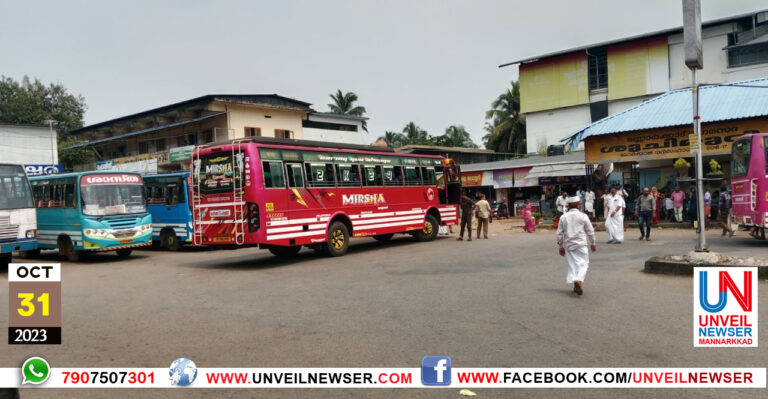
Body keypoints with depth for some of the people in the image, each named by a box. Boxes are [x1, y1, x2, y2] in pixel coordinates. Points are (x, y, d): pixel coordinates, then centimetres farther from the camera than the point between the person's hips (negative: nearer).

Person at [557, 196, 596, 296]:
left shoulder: (563, 217, 4)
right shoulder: (583, 216, -3)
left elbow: (559, 233, 7)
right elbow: (590, 231, 2)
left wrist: (560, 246, 15)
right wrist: (592, 243, 15)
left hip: (568, 244, 3)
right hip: (581, 244, -3)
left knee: (572, 264, 11)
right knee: (583, 263, 1)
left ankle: (575, 284, 7)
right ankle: (579, 280, -22)